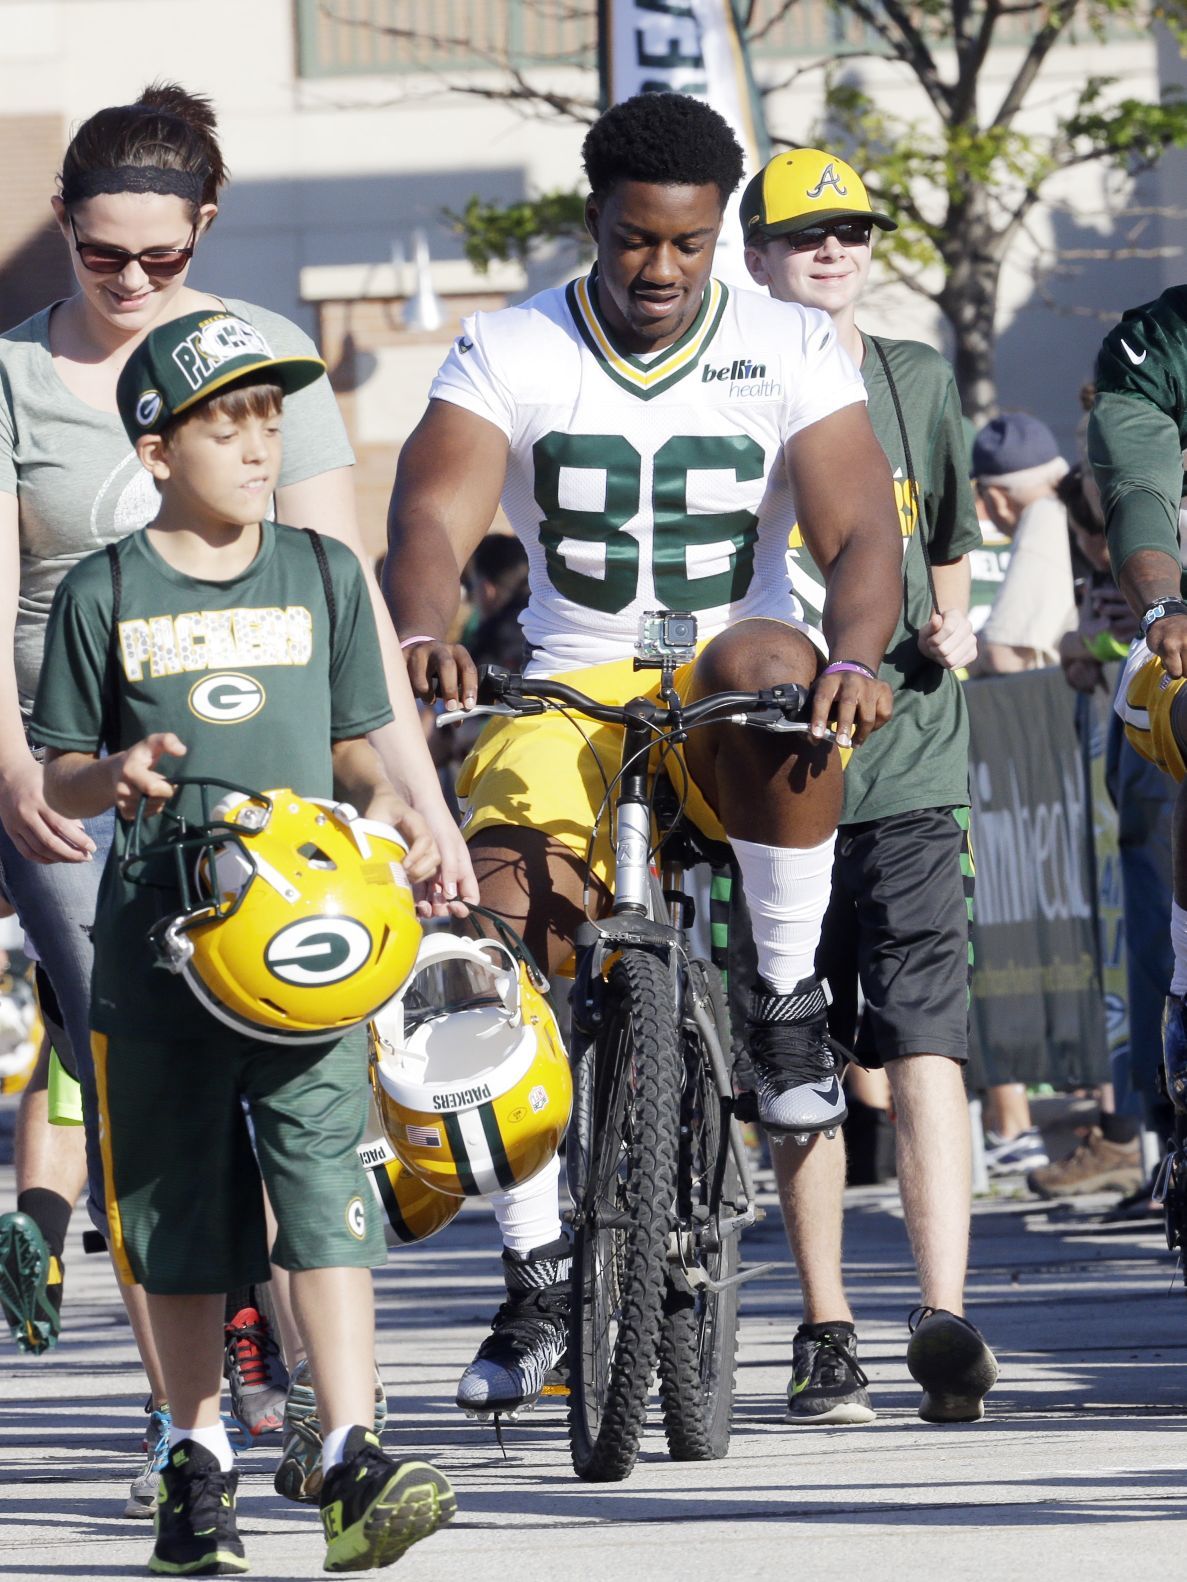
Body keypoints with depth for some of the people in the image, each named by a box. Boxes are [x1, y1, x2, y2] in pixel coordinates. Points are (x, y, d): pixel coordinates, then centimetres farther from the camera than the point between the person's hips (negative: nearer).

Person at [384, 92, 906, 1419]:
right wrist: (422, 634, -38)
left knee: (766, 661, -38)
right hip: (569, 697, 1)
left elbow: (861, 530, -12)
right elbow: (433, 518, -16)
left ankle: (789, 1002, -20)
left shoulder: (788, 350, -2)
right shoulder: (508, 355, -2)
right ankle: (536, 1276, -8)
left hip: (730, 698, -1)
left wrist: (854, 661, -34)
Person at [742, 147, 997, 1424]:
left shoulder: (917, 380, 13)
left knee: (924, 1040, -11)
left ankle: (944, 1319, -18)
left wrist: (949, 626, 8)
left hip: (910, 757, 1)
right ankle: (824, 1333, 13)